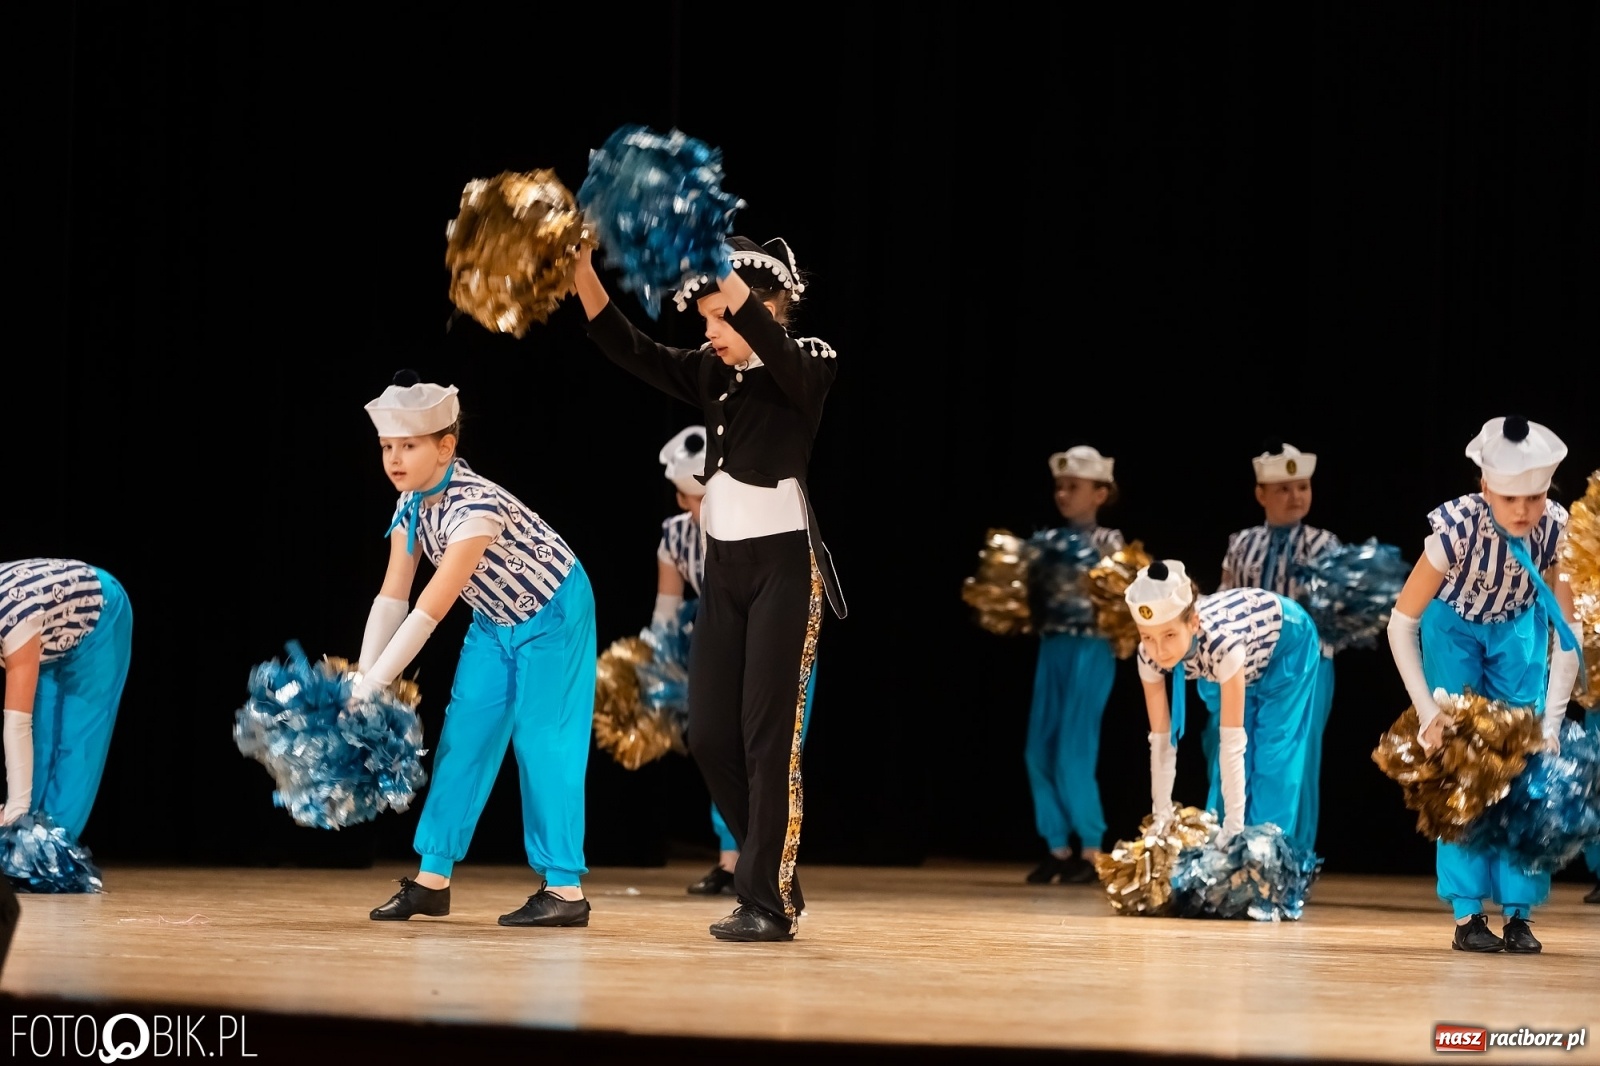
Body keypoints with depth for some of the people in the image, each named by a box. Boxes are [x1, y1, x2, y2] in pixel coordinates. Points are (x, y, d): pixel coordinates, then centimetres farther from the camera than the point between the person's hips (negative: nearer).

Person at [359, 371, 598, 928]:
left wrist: (371, 690, -38)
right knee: (464, 736, 4)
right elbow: (391, 599, -9)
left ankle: (564, 889, -7)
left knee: (543, 742, -10)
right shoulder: (411, 506, -9)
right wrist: (361, 684, -18)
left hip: (553, 615, -8)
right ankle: (433, 878, 8)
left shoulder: (476, 505, -34)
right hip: (496, 622, 8)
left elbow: (429, 611, -38)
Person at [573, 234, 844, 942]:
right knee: (710, 737, 5)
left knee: (770, 736, -7)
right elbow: (626, 348, 1)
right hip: (725, 568, 7)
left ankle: (769, 902, -2)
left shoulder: (807, 367, -8)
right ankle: (772, 879, 17)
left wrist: (714, 259, -37)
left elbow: (768, 341, -30)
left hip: (784, 565, -7)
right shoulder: (710, 374, 10)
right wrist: (580, 267, -12)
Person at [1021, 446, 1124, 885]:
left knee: (1073, 754, -9)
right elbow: (1033, 592, 12)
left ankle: (1091, 851, 2)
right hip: (1052, 650, 6)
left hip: (1090, 651, -6)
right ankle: (1058, 847, 13)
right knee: (1039, 753, 3)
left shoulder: (1108, 542, -1)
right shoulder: (1047, 541, 13)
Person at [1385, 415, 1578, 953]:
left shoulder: (1556, 530, -28)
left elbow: (1567, 637, -18)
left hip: (1518, 628, 2)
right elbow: (1401, 624, -23)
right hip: (1454, 626, -2)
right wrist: (1428, 712, -24)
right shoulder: (1459, 526, -34)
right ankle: (1467, 914, -9)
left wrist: (1551, 724, -21)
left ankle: (1519, 913, -2)